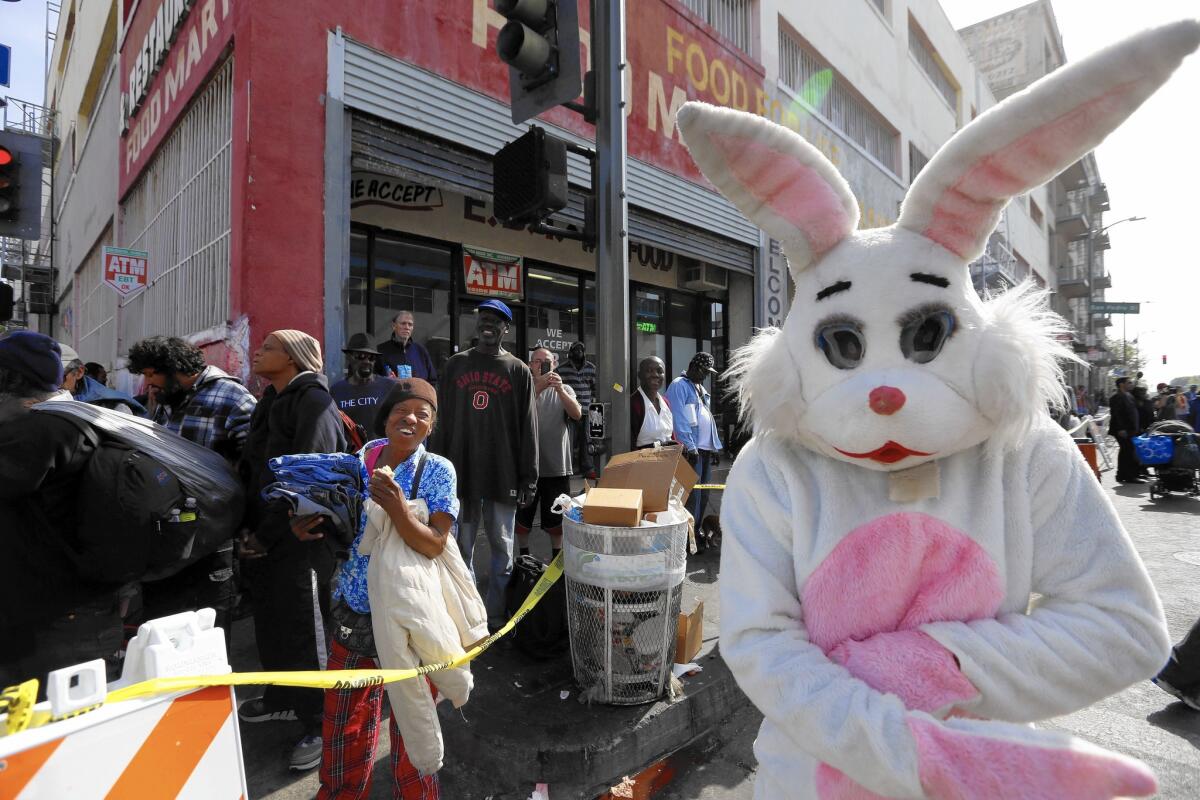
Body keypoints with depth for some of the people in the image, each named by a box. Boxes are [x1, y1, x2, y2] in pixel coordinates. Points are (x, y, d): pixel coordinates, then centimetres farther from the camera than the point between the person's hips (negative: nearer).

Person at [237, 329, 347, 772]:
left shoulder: (313, 401, -14)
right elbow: (256, 466, 12)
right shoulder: (272, 402, 14)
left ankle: (322, 724, 17)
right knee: (270, 621, 20)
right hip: (266, 536, 8)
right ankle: (282, 698, 41)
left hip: (301, 536, -8)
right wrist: (251, 527, 3)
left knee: (304, 630, 1)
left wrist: (265, 534, -15)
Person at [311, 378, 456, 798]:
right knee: (342, 715, 22)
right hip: (354, 607, 5)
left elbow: (435, 545, -21)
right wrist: (308, 527, -9)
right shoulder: (362, 457, -3)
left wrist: (397, 509, -36)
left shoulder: (438, 471, -16)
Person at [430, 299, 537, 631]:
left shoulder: (518, 371, 3)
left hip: (503, 475, -1)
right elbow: (442, 420, 9)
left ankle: (497, 617, 20)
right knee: (461, 547, 9)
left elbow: (527, 428, 0)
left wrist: (529, 477, -5)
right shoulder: (456, 365, 9)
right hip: (460, 471, 2)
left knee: (502, 547, 8)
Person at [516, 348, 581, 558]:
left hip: (557, 466, 1)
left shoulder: (564, 390, 7)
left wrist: (559, 389, -26)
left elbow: (577, 414, -11)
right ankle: (523, 557, 31)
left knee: (556, 518, 11)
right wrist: (539, 387, -29)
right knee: (522, 517, 12)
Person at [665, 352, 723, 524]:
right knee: (692, 495, -8)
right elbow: (679, 419, -15)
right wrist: (689, 447, -21)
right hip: (691, 450, -9)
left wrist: (716, 447, 18)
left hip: (706, 449, 9)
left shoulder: (701, 389, 21)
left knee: (703, 495, 12)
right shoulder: (679, 386, -7)